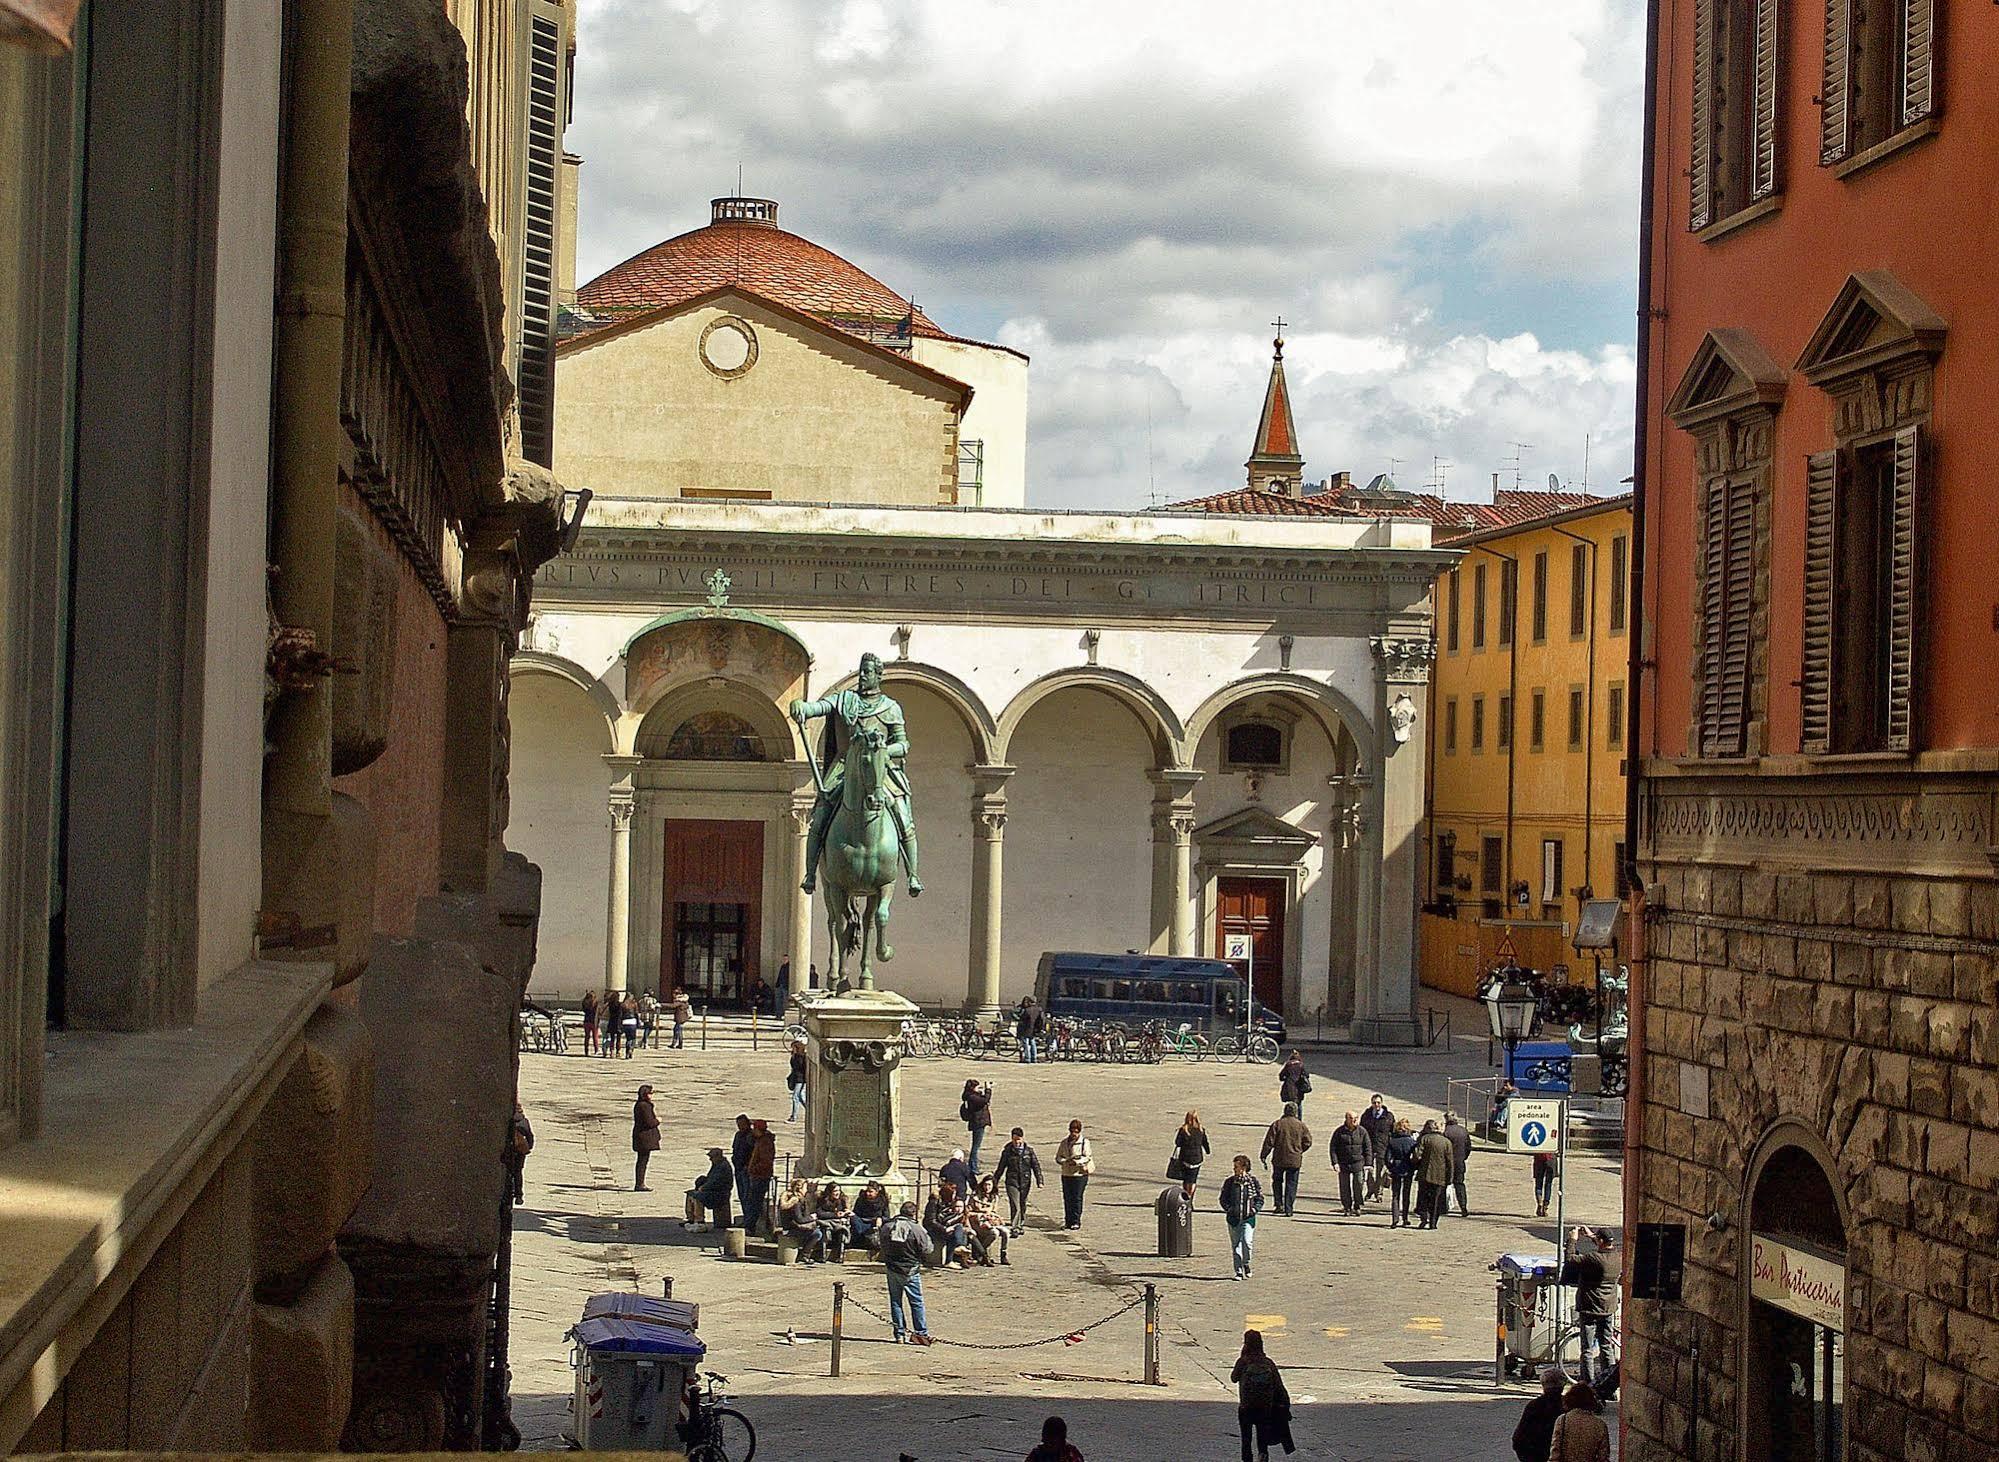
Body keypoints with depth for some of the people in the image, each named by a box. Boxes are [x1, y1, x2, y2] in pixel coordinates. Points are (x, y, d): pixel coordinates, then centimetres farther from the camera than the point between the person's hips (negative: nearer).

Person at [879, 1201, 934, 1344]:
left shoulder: (887, 1227, -3)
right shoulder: (916, 1228, -15)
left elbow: (883, 1246, 9)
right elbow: (927, 1249, -9)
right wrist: (931, 1244, 11)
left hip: (892, 1270, 3)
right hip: (911, 1271, -3)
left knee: (895, 1302, 11)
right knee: (917, 1302, 5)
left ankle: (899, 1334, 11)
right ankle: (921, 1333, 6)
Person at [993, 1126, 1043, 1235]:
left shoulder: (1029, 1151, 2)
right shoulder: (1007, 1152, 0)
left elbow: (1036, 1166, 6)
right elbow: (1000, 1168, 8)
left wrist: (1039, 1181, -1)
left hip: (1025, 1182, 2)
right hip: (1012, 1182, -2)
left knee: (1023, 1206, 12)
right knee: (1015, 1207, -10)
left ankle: (1021, 1225, 28)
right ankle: (1014, 1229, -9)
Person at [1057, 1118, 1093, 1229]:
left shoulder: (1084, 1142, -3)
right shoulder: (1064, 1142, 9)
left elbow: (1087, 1157, -9)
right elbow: (1058, 1157, 9)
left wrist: (1076, 1162, -24)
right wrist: (1064, 1161, -12)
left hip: (1080, 1174, -4)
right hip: (1066, 1174, 4)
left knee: (1077, 1198, -4)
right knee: (1067, 1198, 5)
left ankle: (1076, 1222, 3)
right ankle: (1068, 1221, 14)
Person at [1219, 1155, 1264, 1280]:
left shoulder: (1253, 1181, 0)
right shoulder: (1229, 1182, 3)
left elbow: (1260, 1198, 7)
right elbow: (1223, 1199, 8)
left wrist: (1254, 1209, -8)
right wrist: (1229, 1209, -8)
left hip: (1248, 1218, -2)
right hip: (1234, 1218, 2)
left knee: (1247, 1241, -17)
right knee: (1236, 1245, 4)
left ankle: (1246, 1264, 9)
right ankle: (1239, 1271, 12)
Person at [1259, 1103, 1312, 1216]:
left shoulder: (1277, 1124, -6)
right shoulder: (1301, 1125, -2)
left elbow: (1269, 1142, -7)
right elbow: (1308, 1142, 2)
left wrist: (1264, 1156, 1)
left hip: (1279, 1160, -1)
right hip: (1295, 1160, 1)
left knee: (1277, 1181, 18)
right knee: (1291, 1185, 6)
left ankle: (1278, 1204, 9)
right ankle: (1289, 1209, 2)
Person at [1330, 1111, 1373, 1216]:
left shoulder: (1362, 1131, 2)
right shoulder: (1339, 1131, 0)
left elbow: (1368, 1148, 5)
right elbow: (1333, 1147, 2)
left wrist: (1369, 1163, -1)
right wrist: (1335, 1162, -8)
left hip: (1358, 1161, 0)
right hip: (1343, 1163, 0)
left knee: (1358, 1184, -7)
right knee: (1345, 1186, 3)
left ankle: (1357, 1206, 7)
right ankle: (1347, 1208, 13)